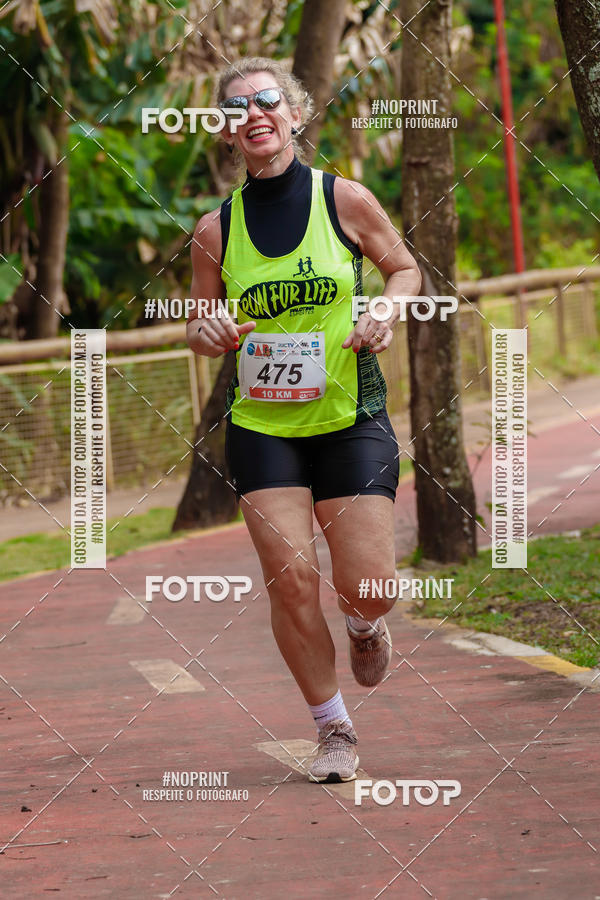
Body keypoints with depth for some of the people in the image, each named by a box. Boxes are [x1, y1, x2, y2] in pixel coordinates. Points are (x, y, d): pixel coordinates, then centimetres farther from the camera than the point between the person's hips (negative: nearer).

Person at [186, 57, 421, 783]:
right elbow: (199, 326, 12)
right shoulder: (216, 229, 0)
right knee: (290, 577, -10)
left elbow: (404, 268, 12)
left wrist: (385, 314, -8)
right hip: (261, 424, 1)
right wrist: (207, 335, -11)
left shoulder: (346, 200, -4)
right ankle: (333, 731, 8)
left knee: (368, 587, -5)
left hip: (351, 418, -1)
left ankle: (365, 630, 35)